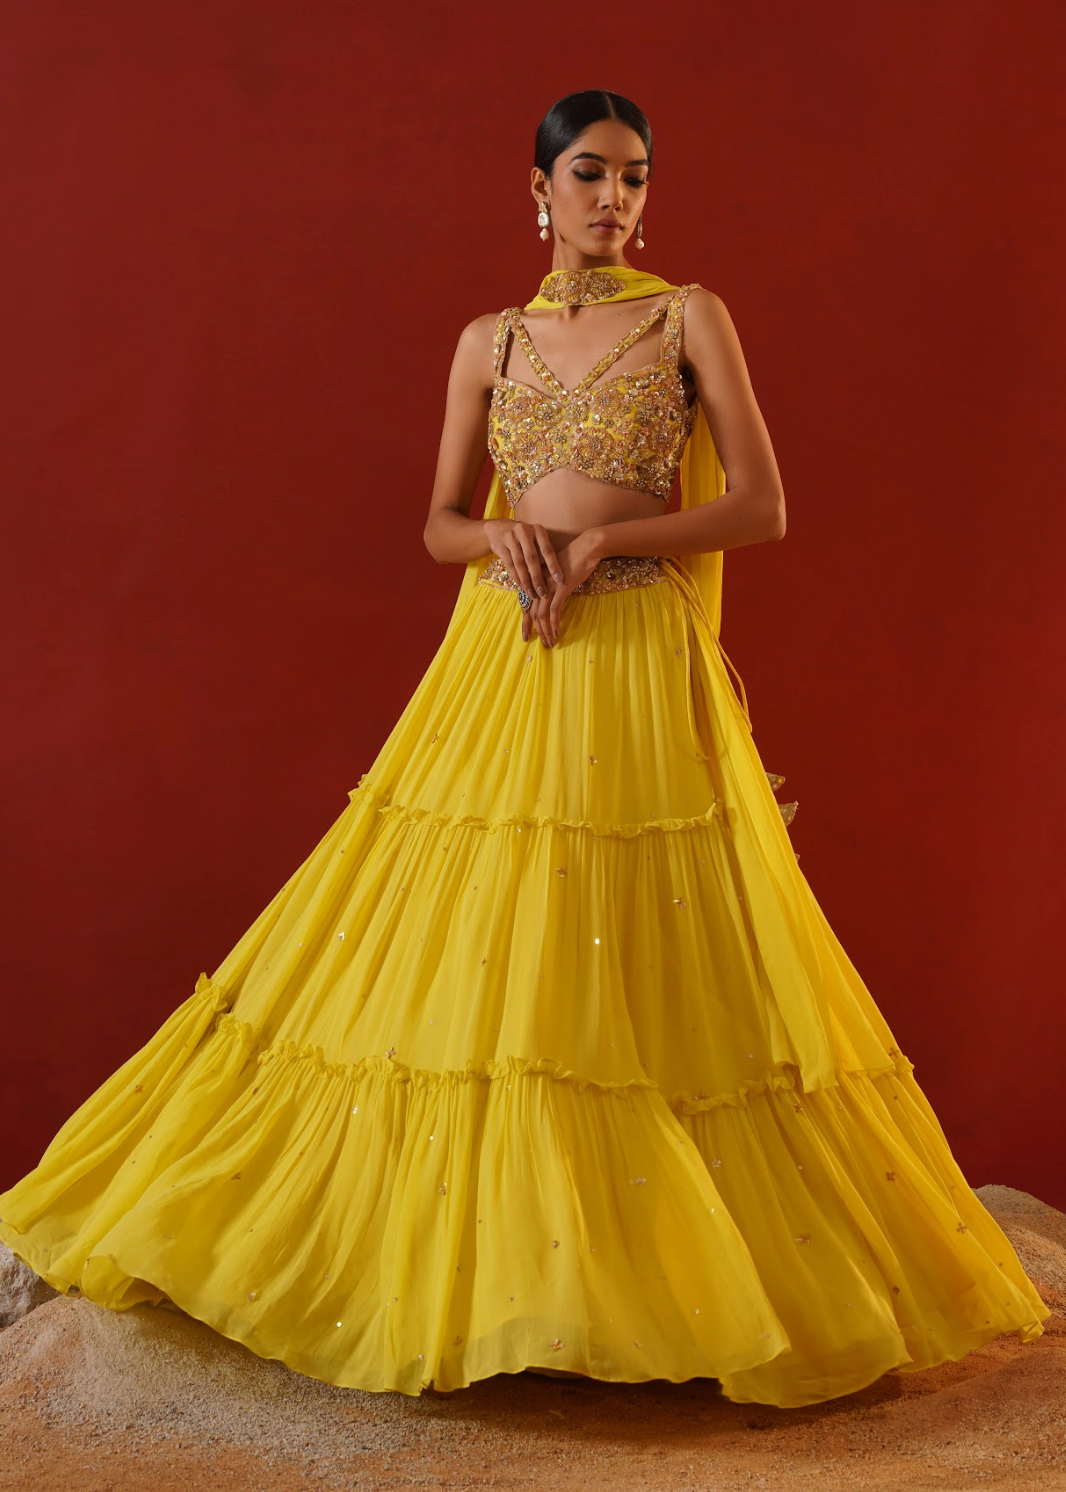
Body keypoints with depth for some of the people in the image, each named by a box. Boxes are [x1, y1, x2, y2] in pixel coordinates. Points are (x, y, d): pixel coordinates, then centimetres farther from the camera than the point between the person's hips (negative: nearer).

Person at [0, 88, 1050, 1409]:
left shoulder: (690, 318, 5)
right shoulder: (489, 341, 14)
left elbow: (762, 508, -2)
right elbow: (440, 524, 14)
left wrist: (601, 540, -12)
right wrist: (509, 535, -8)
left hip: (641, 670, -3)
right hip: (500, 663, 3)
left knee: (646, 974, -5)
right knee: (466, 959, 2)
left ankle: (655, 1267, 9)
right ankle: (457, 1258, 15)